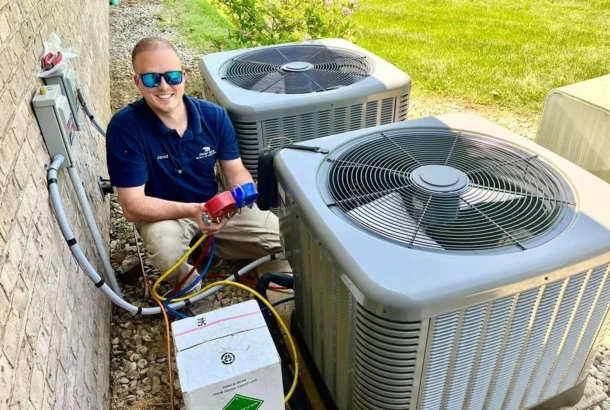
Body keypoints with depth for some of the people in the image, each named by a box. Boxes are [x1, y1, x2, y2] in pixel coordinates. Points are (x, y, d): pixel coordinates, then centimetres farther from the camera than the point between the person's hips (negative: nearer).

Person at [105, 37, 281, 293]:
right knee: (166, 247, -38)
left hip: (215, 207, 4)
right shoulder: (125, 126, -24)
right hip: (162, 215, -4)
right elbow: (133, 206, -26)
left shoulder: (214, 116, -13)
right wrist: (193, 211, -40)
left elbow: (236, 171, -6)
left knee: (281, 236, -6)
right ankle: (190, 291, -1)